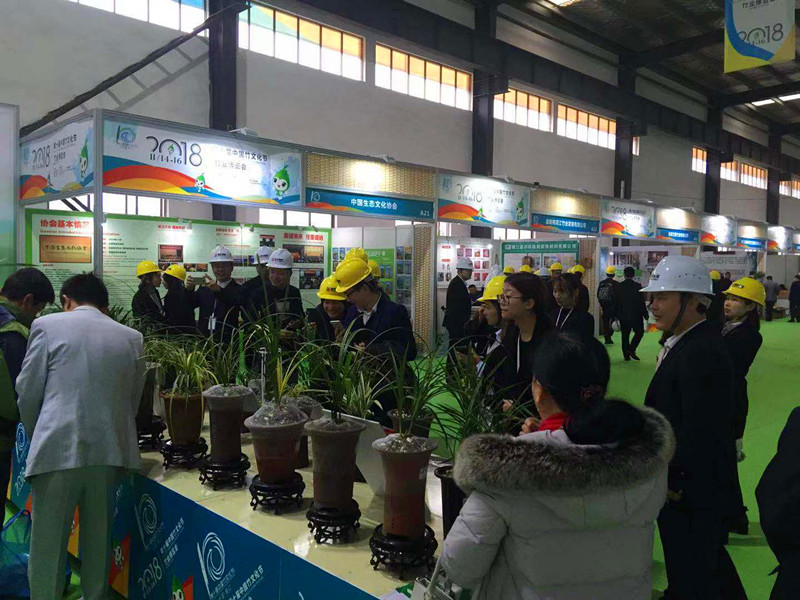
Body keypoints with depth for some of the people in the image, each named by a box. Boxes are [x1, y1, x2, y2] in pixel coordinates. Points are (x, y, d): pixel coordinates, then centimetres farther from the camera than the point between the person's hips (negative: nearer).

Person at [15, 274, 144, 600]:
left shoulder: (47, 325, 0)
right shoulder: (131, 337, 7)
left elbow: (28, 390, 1)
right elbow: (133, 399, 9)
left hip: (58, 449, -3)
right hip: (110, 450, 3)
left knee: (48, 542, 8)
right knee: (98, 539, 16)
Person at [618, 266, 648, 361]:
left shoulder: (619, 286, -3)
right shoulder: (638, 286, -11)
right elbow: (641, 302, -10)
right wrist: (645, 315, 1)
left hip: (623, 316, 3)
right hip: (636, 315, -3)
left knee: (625, 335, 10)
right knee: (639, 332, 14)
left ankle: (626, 354, 12)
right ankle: (632, 349, -2)